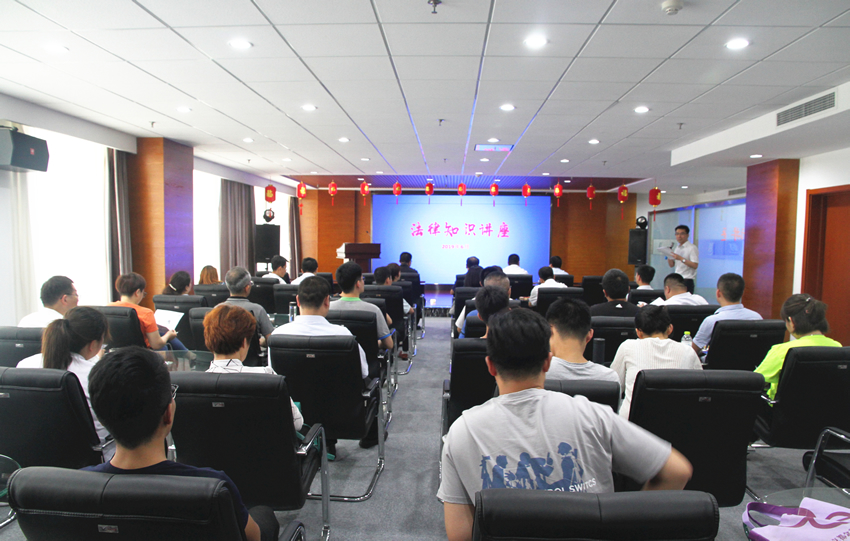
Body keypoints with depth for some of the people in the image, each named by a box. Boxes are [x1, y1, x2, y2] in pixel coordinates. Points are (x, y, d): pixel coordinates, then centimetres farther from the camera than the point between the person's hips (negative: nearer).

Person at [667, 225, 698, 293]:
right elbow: (671, 265, 17)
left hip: (687, 281, -6)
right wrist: (668, 255, 0)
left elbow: (695, 265, -14)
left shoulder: (692, 248, -5)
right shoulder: (676, 248, 16)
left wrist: (681, 259, -21)